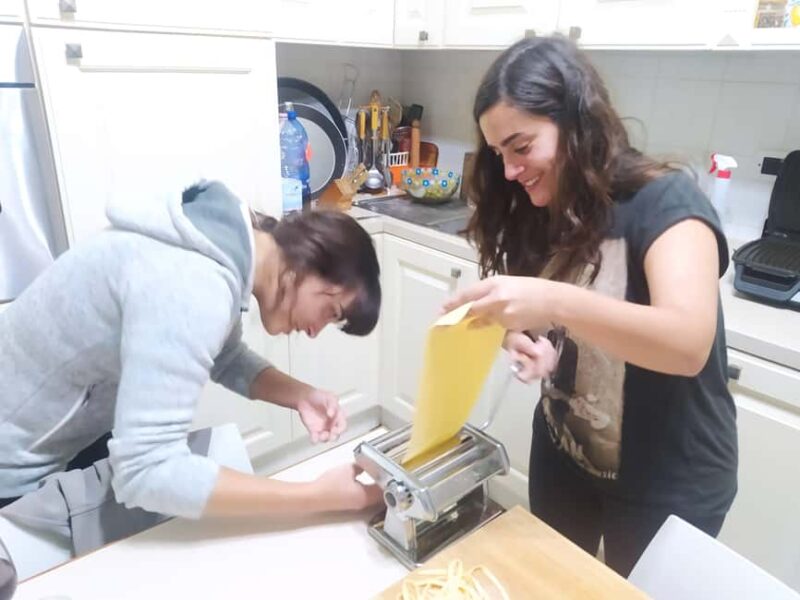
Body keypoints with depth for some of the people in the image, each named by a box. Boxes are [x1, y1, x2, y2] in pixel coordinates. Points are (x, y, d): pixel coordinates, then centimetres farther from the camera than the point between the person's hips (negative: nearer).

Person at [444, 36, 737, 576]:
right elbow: (561, 334, 4)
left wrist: (554, 303, -47)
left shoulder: (664, 201, -21)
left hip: (668, 481, -5)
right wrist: (536, 348, -18)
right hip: (562, 454, 6)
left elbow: (689, 342, -35)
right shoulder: (539, 216, -3)